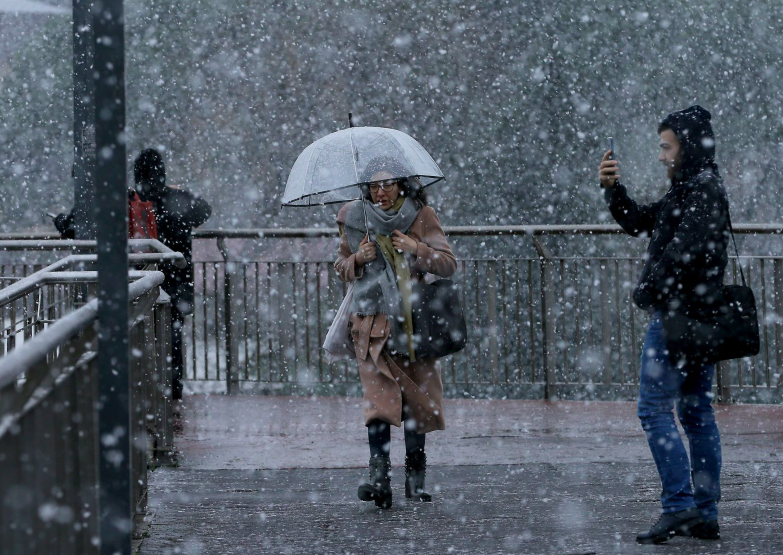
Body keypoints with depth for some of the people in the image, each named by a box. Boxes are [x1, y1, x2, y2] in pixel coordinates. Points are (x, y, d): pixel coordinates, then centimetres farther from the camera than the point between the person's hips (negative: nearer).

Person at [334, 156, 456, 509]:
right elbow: (341, 267, 17)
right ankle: (379, 478, -27)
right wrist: (357, 260, -5)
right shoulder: (354, 220, 6)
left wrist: (418, 250, -18)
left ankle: (415, 478, 18)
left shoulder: (421, 217, 3)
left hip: (414, 322, 1)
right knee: (379, 396, -17)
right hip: (372, 322, -1)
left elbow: (449, 265, 0)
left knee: (417, 401, 3)